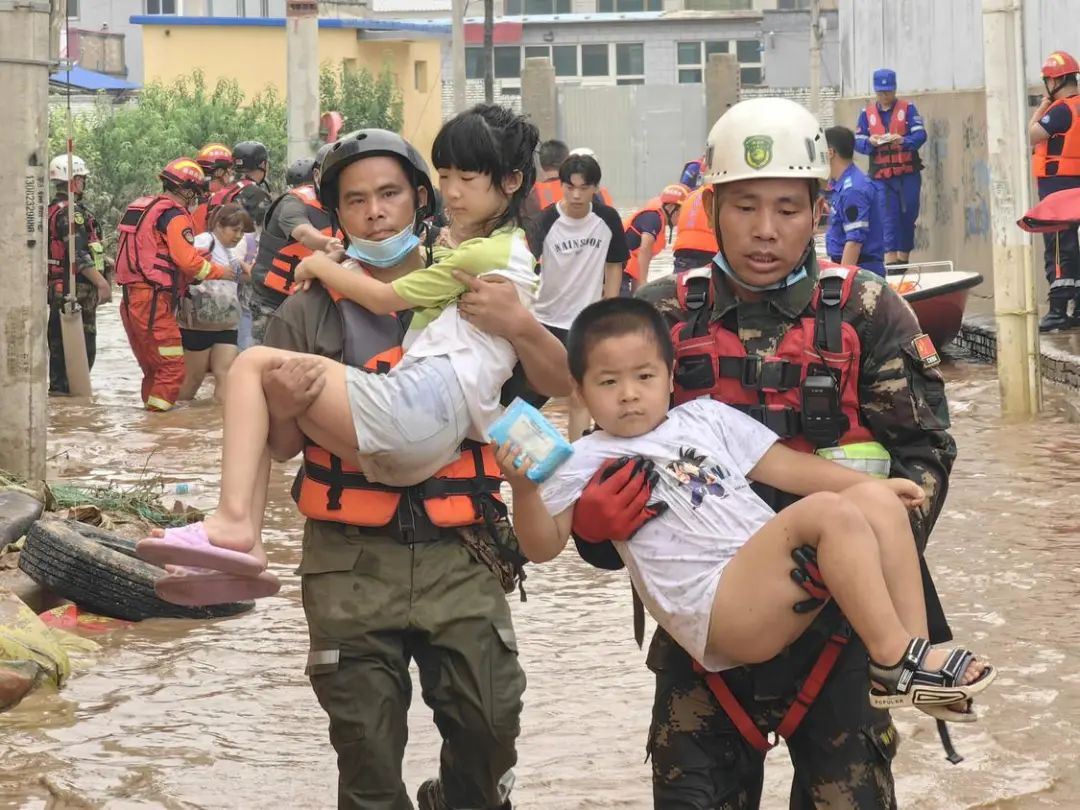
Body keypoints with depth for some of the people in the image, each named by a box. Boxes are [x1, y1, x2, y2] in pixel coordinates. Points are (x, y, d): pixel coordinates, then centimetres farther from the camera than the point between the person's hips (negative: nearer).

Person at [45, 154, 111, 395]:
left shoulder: (51, 210, 16)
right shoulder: (71, 212, -16)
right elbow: (78, 255, -23)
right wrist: (102, 282, -20)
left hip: (56, 287, 10)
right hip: (77, 289, -10)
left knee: (59, 342, 15)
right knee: (83, 345, -7)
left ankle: (58, 387, 21)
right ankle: (70, 388, -8)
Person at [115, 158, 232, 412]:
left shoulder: (139, 208, 18)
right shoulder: (175, 215, -10)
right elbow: (187, 260, -17)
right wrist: (218, 271, -2)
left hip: (130, 298, 9)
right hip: (153, 300, -9)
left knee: (151, 363, 17)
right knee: (172, 365, -7)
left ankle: (150, 405, 21)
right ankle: (159, 410, -11)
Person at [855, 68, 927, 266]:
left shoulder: (907, 108, 4)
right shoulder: (867, 113, 9)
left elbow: (920, 134, -5)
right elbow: (857, 142, 5)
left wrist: (903, 140, -25)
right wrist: (870, 142, -17)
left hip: (908, 174, 0)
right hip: (881, 175, 0)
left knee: (908, 215, 4)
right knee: (888, 216, -7)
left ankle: (903, 257, 14)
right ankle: (890, 257, -11)